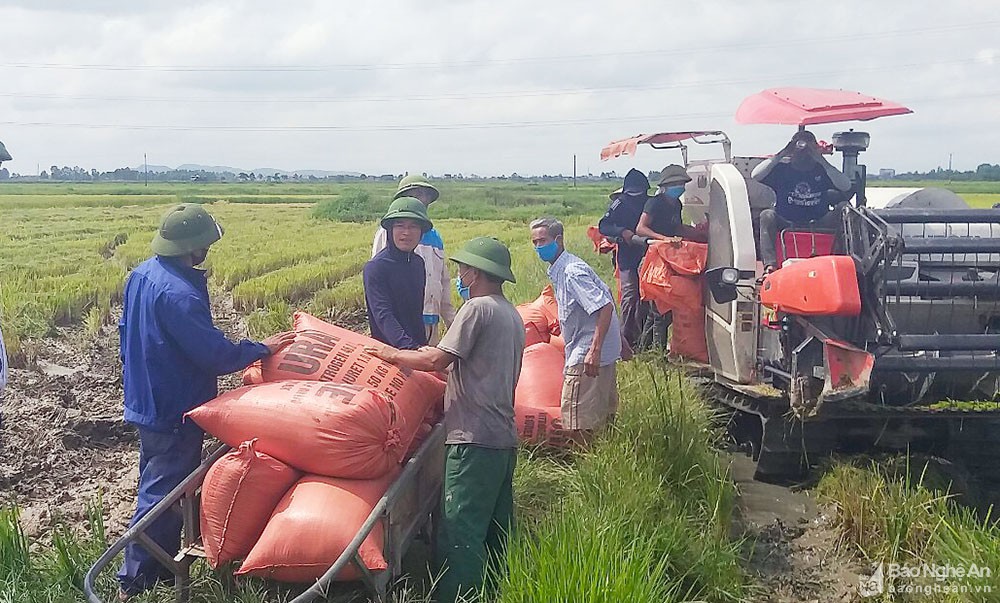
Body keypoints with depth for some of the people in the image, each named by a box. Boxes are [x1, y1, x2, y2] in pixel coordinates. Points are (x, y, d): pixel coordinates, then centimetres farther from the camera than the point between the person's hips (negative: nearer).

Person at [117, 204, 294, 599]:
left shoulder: (141, 274, 4)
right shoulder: (179, 294, -27)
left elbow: (126, 331, 17)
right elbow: (217, 355, -25)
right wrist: (263, 348, -10)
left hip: (146, 401, 10)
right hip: (175, 411, -10)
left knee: (157, 485, 19)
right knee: (162, 496, -1)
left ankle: (160, 569, 31)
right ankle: (133, 583, 6)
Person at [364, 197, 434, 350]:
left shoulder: (418, 263, 8)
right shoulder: (375, 267, -13)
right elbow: (383, 315, -24)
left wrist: (421, 344, 17)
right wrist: (407, 347, -36)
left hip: (418, 344, 6)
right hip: (388, 347, -6)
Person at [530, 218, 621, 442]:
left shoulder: (572, 272, -20)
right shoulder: (558, 271, 11)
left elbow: (605, 307, -27)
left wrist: (594, 350, -32)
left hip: (587, 355, -10)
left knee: (578, 422, -7)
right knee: (603, 413, 19)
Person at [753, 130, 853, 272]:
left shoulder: (821, 171, 6)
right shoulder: (782, 169, 5)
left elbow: (846, 187, -11)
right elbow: (756, 176, -10)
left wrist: (821, 160, -13)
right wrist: (781, 155, -11)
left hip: (818, 227, 1)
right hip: (785, 225, -1)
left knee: (843, 208, -18)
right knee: (767, 216, -27)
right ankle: (770, 264, -40)